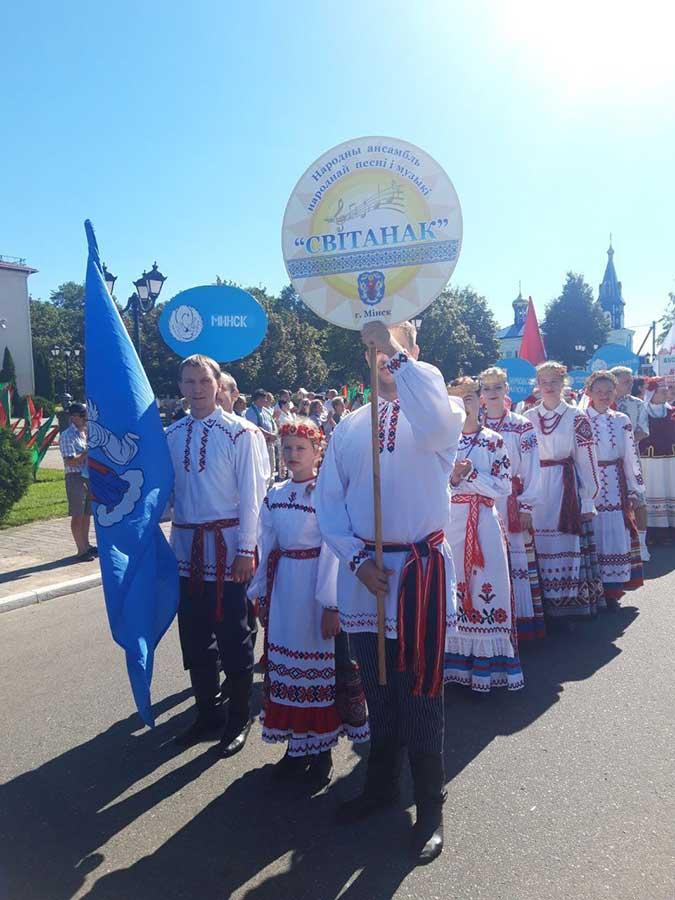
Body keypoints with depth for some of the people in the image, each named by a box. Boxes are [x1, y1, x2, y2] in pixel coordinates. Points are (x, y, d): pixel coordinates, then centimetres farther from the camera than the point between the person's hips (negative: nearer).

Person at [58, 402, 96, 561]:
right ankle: (81, 551, 3)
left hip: (90, 476, 8)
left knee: (87, 513, 15)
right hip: (76, 478, -8)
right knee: (78, 515, -2)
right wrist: (87, 452, -19)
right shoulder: (67, 436, -10)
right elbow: (71, 461, -18)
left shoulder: (87, 432, 14)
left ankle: (86, 545, 27)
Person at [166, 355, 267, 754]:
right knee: (195, 636, 14)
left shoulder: (238, 432, -8)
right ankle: (207, 715, 31)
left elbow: (252, 494, -9)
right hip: (187, 545, 5)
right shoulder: (173, 434, 7)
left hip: (227, 544, -5)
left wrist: (246, 550, -11)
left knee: (233, 636, 6)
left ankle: (239, 719, 24)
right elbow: (168, 490, 12)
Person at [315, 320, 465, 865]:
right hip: (363, 574, 4)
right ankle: (382, 784, 40)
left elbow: (434, 423, -30)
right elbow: (328, 501, 5)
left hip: (420, 572, -4)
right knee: (377, 690, 18)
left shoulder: (441, 411, -3)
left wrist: (397, 351, -25)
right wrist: (358, 559, -7)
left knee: (420, 693, 6)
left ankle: (430, 809, 26)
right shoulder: (350, 426, 8)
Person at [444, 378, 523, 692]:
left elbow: (503, 489, -3)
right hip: (449, 523, 1)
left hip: (483, 524, -1)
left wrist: (472, 474, -13)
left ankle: (488, 662, 11)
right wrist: (453, 477, -13)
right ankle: (453, 659, 19)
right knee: (450, 588, 5)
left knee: (486, 587, -1)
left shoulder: (494, 441, 3)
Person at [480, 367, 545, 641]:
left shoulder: (522, 427, 0)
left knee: (516, 560, -2)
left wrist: (526, 506, -7)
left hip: (511, 503, -2)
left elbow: (531, 470, -2)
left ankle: (521, 619, 9)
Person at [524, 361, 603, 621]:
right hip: (536, 490, 3)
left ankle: (571, 601, 13)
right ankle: (544, 602, 16)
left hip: (566, 488, -2)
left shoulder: (576, 418, 0)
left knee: (567, 544, 1)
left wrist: (588, 500, -6)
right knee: (540, 546, 5)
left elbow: (587, 461, -3)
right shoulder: (527, 418, 8)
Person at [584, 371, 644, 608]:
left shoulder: (622, 421, 8)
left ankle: (612, 591, 13)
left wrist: (636, 490, 6)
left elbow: (631, 456, 8)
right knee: (591, 535, -1)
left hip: (615, 487, 3)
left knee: (615, 534, 2)